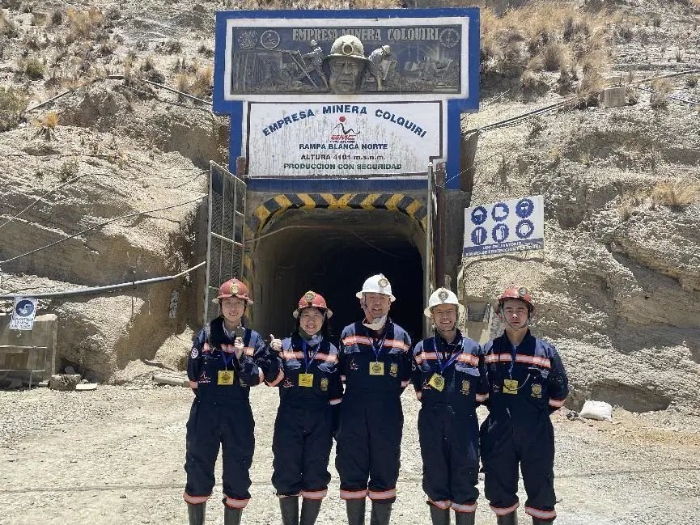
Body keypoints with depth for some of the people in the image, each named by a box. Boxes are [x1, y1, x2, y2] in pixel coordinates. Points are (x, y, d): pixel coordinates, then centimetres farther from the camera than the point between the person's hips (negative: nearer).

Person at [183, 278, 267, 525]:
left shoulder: (253, 339, 1)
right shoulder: (206, 334, -1)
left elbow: (255, 379, -7)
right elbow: (193, 373, 1)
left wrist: (242, 357, -21)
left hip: (238, 414, 0)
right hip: (205, 411, 0)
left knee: (237, 476, 8)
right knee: (198, 472, 9)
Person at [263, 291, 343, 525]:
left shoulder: (332, 351, 5)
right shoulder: (285, 346, 2)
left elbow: (336, 394, 7)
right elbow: (272, 380, -5)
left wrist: (337, 426, 5)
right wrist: (273, 354, -20)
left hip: (320, 423, 1)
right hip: (289, 420, -1)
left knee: (315, 476, 7)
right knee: (287, 475, 4)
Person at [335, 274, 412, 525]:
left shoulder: (401, 337, 5)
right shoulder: (348, 333, 4)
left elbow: (405, 378, 10)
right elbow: (341, 374, 9)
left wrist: (387, 398, 7)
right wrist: (357, 399, 7)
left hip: (388, 417, 0)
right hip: (353, 416, 0)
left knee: (385, 476, 8)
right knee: (353, 475, 8)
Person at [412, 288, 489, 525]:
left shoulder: (473, 349, 3)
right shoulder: (421, 349, 4)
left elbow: (482, 392, 8)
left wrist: (463, 405, 4)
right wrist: (434, 406, 7)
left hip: (464, 425, -1)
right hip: (431, 426, 1)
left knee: (465, 485, 4)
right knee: (436, 483, 10)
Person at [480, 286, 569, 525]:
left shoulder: (545, 350, -1)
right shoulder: (488, 351, 3)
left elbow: (560, 389, 7)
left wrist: (538, 413, 5)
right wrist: (498, 410, 8)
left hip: (536, 434, -1)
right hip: (498, 434, 2)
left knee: (541, 493, 7)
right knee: (500, 491, 13)